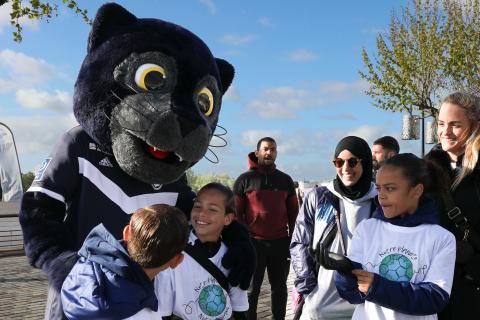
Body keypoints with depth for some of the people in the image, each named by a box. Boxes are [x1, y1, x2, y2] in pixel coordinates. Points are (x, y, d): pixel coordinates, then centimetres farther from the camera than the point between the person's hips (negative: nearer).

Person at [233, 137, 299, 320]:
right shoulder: (244, 179, -1)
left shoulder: (285, 180, 8)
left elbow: (293, 212, 11)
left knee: (279, 287, 13)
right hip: (254, 243, -3)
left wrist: (292, 238, 5)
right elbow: (235, 212, -2)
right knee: (252, 289, 8)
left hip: (281, 243, 3)